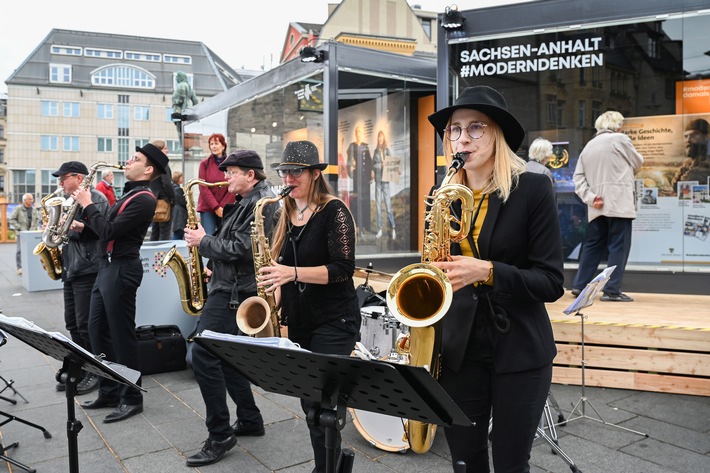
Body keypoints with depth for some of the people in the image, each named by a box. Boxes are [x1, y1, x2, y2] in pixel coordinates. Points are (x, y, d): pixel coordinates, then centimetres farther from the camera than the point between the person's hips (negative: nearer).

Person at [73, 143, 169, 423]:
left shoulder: (143, 199, -16)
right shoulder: (130, 193, 16)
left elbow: (109, 231, -21)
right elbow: (109, 227, 16)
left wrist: (87, 205, -10)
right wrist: (85, 218, 3)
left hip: (122, 270, -10)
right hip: (108, 266, 10)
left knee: (121, 334, -3)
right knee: (97, 329, 14)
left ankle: (132, 398, 9)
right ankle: (109, 390, 25)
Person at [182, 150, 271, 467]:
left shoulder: (262, 203, -14)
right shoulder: (246, 201, 18)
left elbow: (241, 249, -23)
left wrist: (203, 242, -12)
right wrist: (214, 264, 9)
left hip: (234, 291, -11)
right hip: (229, 286, 11)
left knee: (203, 355, -12)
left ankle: (220, 435, -2)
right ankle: (250, 420, 25)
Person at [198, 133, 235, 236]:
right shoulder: (204, 163, 3)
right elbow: (203, 188, -3)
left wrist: (222, 207, -8)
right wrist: (216, 207, -11)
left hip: (225, 209, 1)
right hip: (207, 208, 0)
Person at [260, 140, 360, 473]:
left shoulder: (334, 211, -10)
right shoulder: (285, 215, 10)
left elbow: (343, 269, -17)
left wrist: (293, 273, -25)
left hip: (334, 322, -6)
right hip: (297, 320, 7)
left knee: (320, 403, -8)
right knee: (310, 402, 12)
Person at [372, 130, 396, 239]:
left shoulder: (387, 150, 4)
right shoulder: (375, 151, 13)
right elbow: (373, 165, 10)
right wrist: (380, 165, -9)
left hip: (385, 180, -3)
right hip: (378, 180, 3)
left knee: (388, 205, -7)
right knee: (378, 205, 5)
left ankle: (393, 229, -2)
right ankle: (380, 230, 11)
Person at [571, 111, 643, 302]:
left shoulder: (589, 146, 16)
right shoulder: (620, 139, 0)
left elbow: (578, 177, 6)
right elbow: (638, 162, 11)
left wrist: (590, 197, -3)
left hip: (598, 206, 6)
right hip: (619, 202, -6)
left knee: (593, 244, 13)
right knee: (619, 246, -3)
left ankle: (579, 285, 14)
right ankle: (612, 290, -4)